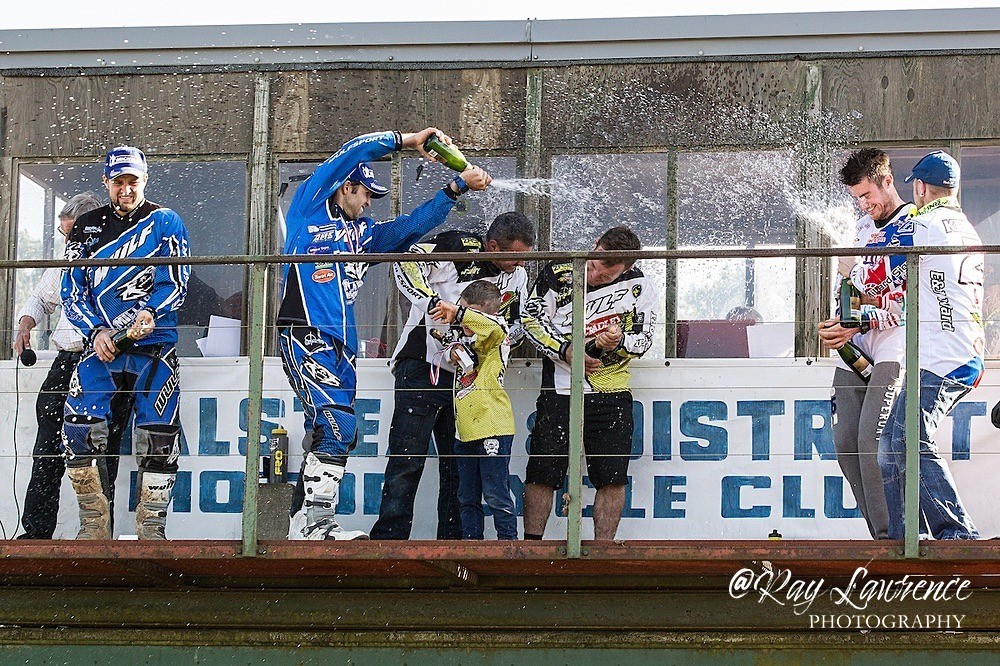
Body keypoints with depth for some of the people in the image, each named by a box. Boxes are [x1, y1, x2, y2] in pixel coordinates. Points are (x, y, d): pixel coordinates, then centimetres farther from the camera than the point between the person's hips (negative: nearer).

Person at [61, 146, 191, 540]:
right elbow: (72, 292, 8)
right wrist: (96, 331, -9)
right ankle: (95, 527, 0)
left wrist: (149, 314, -23)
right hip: (101, 344, 2)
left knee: (157, 436, -8)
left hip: (154, 345, -2)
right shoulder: (88, 227, 11)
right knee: (79, 430, -11)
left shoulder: (165, 222, 4)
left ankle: (151, 529, 2)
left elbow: (176, 283, -4)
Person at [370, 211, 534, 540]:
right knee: (408, 459, -8)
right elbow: (406, 262, -21)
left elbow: (515, 323, 17)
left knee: (460, 465, 6)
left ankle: (453, 541, 12)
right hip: (423, 365, -6)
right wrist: (434, 304, -31)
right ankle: (389, 540, -5)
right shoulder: (459, 247, -12)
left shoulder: (517, 275, 8)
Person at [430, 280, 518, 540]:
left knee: (496, 495, -5)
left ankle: (508, 541, 1)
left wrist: (458, 313, -33)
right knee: (467, 498, 12)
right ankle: (471, 541, 19)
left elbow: (494, 327, -30)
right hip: (466, 431, 9)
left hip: (492, 428, -9)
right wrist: (453, 350, 9)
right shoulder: (465, 339, 16)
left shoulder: (494, 339, -8)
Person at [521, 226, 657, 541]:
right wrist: (566, 350, -11)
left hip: (611, 392, 1)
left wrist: (618, 341, -22)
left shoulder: (638, 286, -2)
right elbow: (531, 319, 1)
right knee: (542, 473, -3)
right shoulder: (558, 275, -3)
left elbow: (643, 340, 0)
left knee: (613, 477, -3)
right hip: (560, 389, 0)